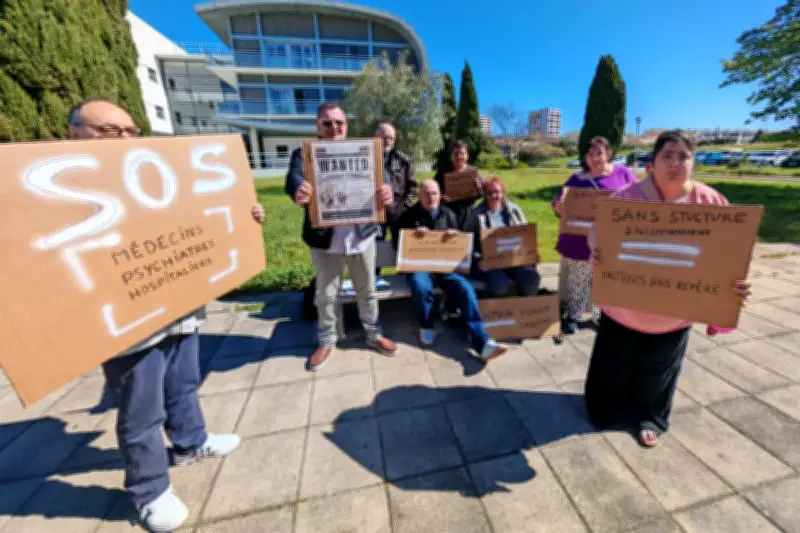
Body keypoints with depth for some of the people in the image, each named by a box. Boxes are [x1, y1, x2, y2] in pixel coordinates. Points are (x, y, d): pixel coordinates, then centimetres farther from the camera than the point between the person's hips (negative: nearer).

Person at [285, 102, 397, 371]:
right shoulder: (304, 154, -1)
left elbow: (378, 179, -9)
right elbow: (294, 177, -21)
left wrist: (386, 193, -35)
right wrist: (298, 192, -47)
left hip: (362, 236, 2)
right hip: (325, 240, -1)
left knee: (367, 291, 16)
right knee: (325, 295, 13)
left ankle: (374, 334, 37)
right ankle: (326, 341, 35)